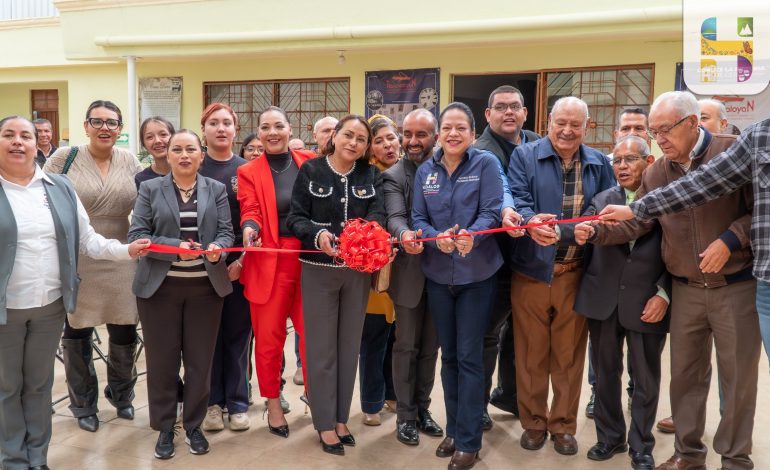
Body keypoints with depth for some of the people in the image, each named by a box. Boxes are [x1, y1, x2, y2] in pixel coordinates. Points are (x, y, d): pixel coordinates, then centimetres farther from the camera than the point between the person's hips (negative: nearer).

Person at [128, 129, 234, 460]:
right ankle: (164, 427, 23)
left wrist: (217, 248, -21)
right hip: (160, 285, -1)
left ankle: (194, 425, 25)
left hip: (205, 286, 1)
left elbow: (226, 232, 2)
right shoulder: (150, 189, 3)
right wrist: (175, 247, -19)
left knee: (200, 359, 8)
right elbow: (136, 235, -4)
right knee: (162, 359, 7)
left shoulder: (216, 189, 8)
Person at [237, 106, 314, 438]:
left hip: (311, 260, 1)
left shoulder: (311, 163, 8)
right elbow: (250, 212, -6)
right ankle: (273, 404, 25)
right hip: (269, 263, -1)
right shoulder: (248, 172, 4)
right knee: (269, 338, 7)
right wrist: (249, 229, -29)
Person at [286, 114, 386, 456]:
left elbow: (378, 214, -8)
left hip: (358, 270, 3)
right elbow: (295, 217, -7)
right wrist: (317, 234, -26)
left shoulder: (372, 175, 4)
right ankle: (325, 424, 17)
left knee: (349, 345, 12)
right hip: (318, 270, -3)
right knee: (321, 348, 5)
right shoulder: (310, 170, -4)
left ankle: (341, 418, 27)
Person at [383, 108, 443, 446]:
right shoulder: (394, 176, -6)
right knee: (406, 347, 7)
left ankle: (422, 409, 30)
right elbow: (395, 217, -21)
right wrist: (404, 234, -41)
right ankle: (405, 415, 21)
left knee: (430, 346, 15)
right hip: (410, 272, -3)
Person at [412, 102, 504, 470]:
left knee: (469, 356, 1)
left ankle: (469, 440, 13)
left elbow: (492, 211, -13)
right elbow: (417, 218, 1)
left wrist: (471, 235, -33)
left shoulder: (486, 163, -6)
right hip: (438, 274, 4)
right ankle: (453, 430, 29)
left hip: (477, 273, -4)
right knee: (448, 355, 14)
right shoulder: (425, 171, 5)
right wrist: (438, 238, -20)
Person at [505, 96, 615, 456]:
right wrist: (531, 221, -34)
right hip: (531, 272, -2)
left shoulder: (599, 164, 9)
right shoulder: (525, 156, 0)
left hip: (575, 276, 2)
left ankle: (563, 425, 27)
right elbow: (516, 199, -13)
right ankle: (533, 422, 26)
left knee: (569, 355, 11)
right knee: (531, 353, 10)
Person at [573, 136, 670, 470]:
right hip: (604, 301, 3)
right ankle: (610, 436, 32)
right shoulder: (601, 200, 7)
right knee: (605, 373, 14)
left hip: (647, 303, -3)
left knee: (645, 378, 9)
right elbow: (588, 232, -10)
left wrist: (664, 294, -11)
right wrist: (578, 233, -33)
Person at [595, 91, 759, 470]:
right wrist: (596, 230, -15)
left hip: (737, 286, -4)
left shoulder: (735, 151, -9)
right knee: (685, 373, 12)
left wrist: (730, 241, -20)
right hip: (686, 290, 4)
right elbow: (634, 225, 0)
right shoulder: (655, 173, 4)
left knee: (738, 375, 7)